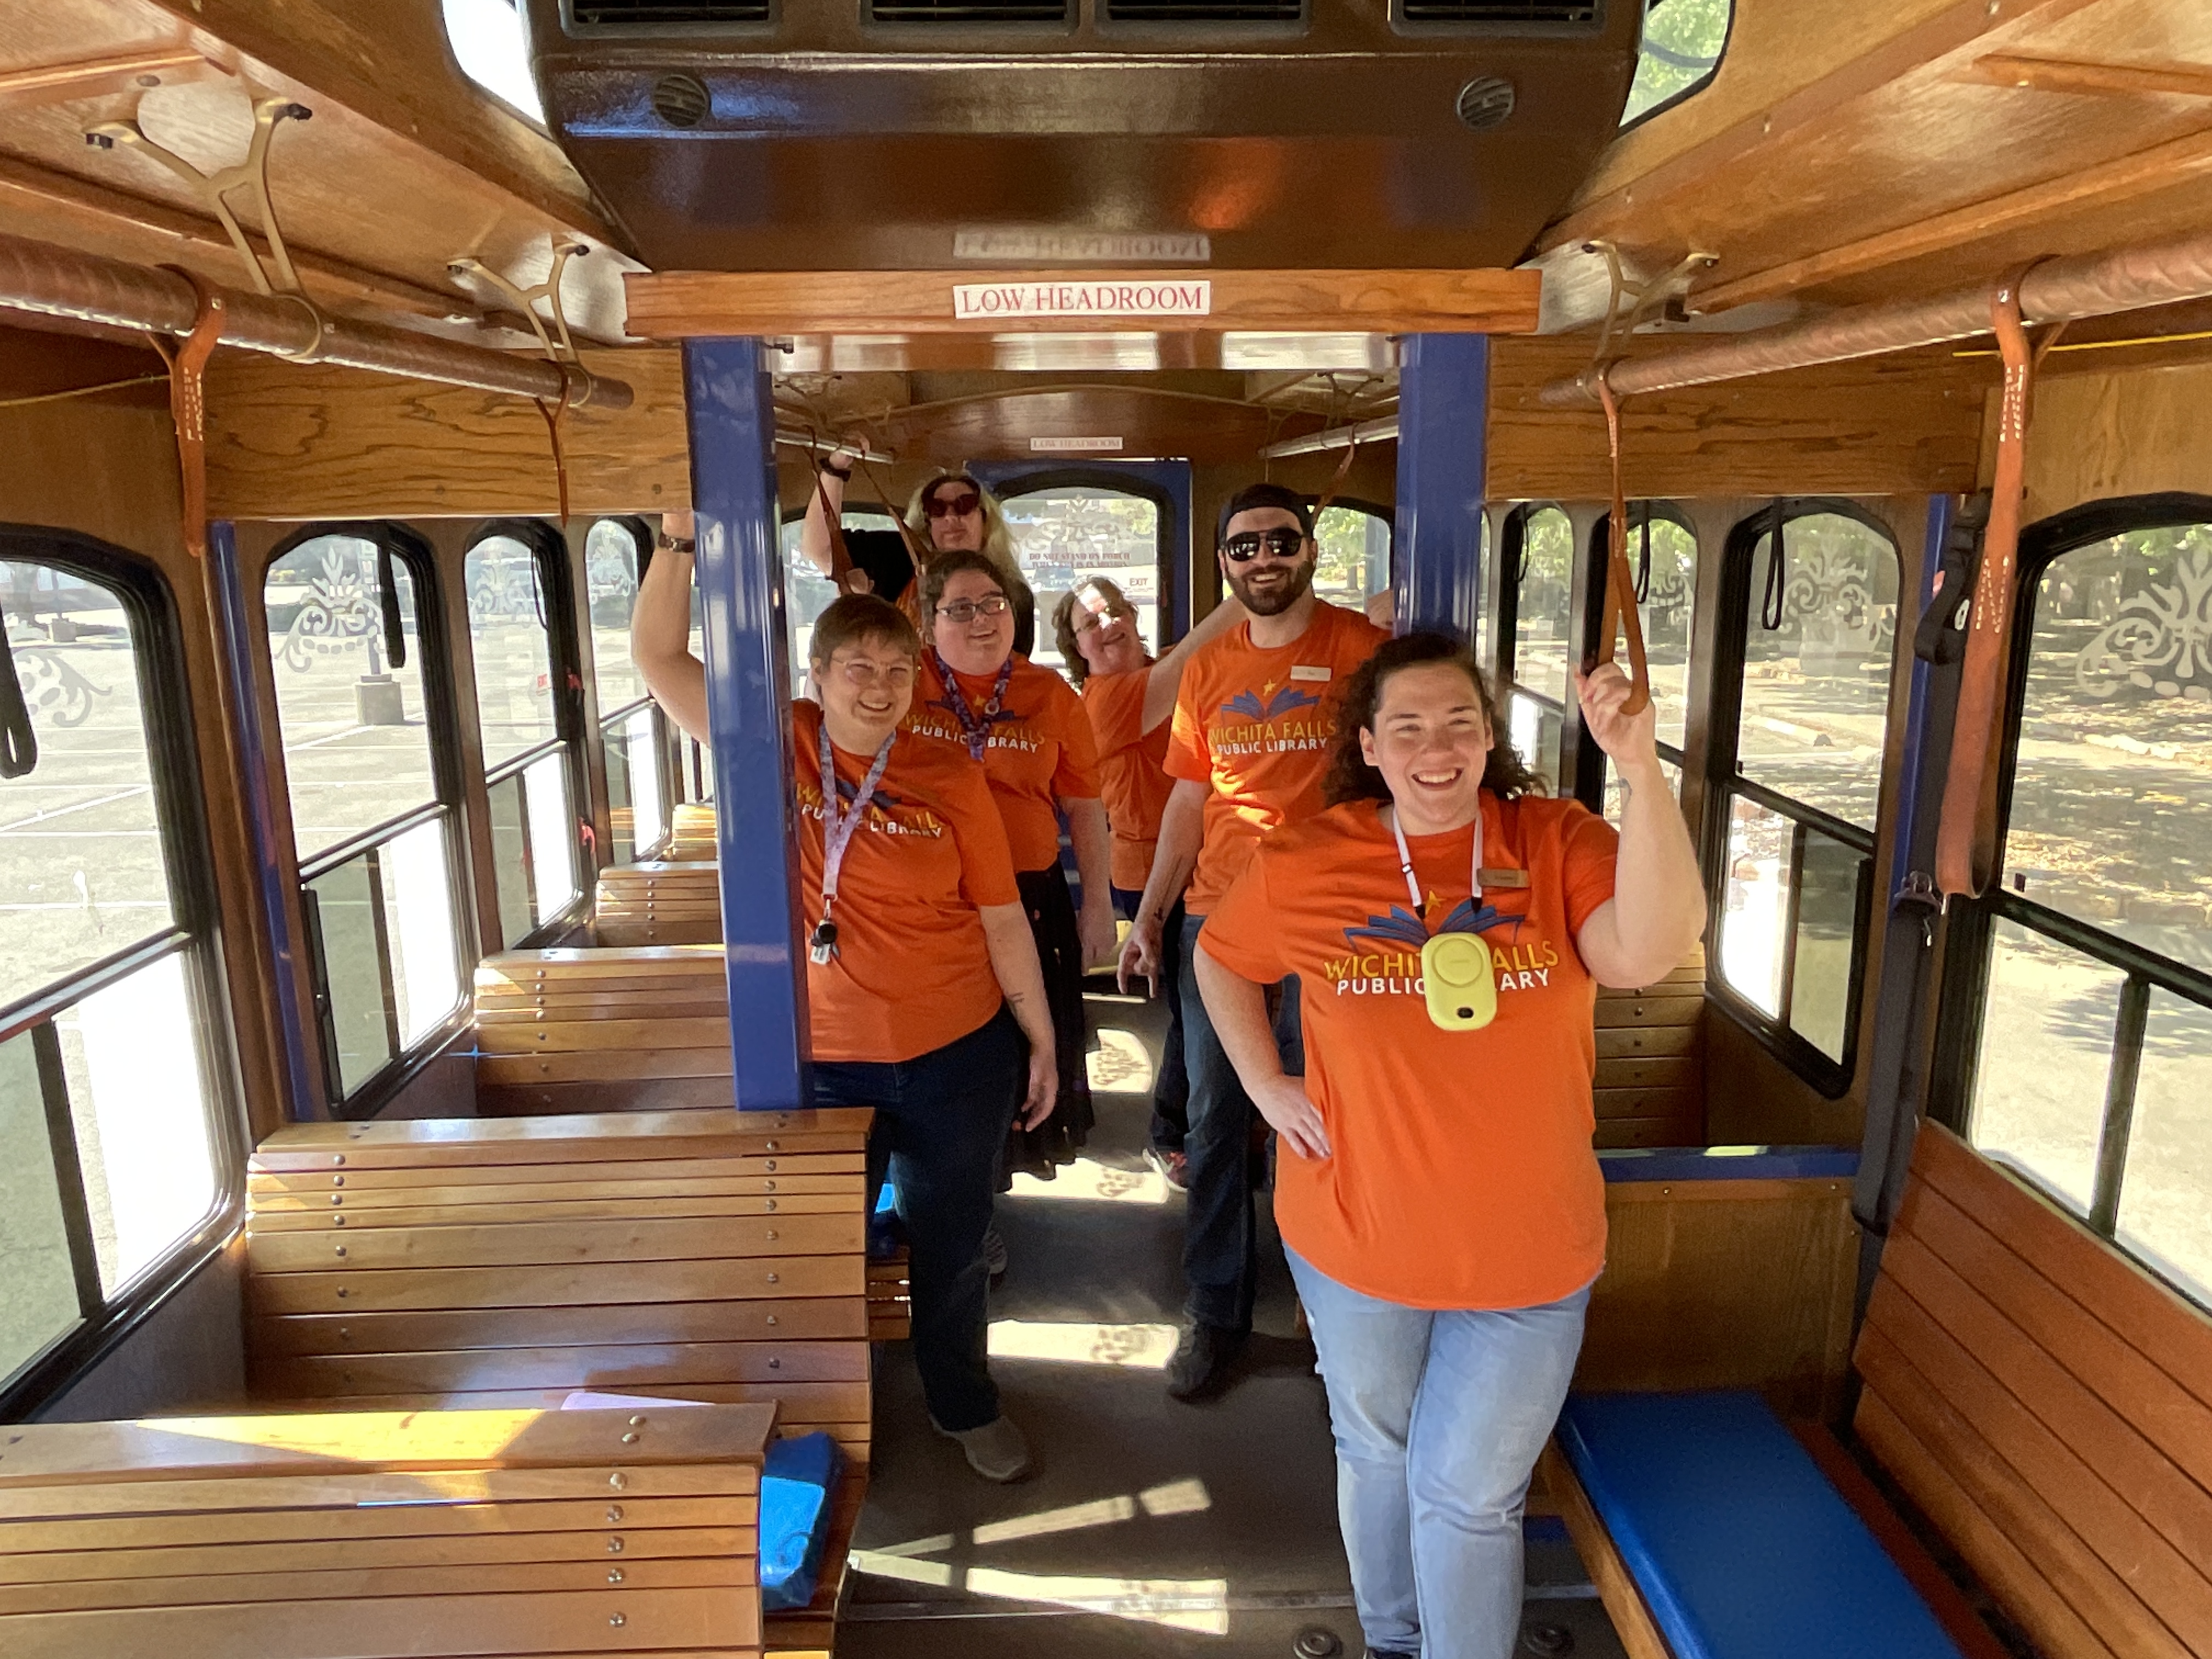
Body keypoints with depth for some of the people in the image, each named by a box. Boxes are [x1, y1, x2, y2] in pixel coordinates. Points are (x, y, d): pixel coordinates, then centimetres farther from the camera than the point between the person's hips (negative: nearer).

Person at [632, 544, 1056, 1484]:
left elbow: (1001, 920, -1)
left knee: (950, 1245, 18)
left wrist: (1043, 1042, 2)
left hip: (960, 1055, 0)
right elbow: (658, 656, -11)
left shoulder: (949, 779, -6)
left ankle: (964, 1406, 43)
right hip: (823, 1062, 0)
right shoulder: (777, 747, -5)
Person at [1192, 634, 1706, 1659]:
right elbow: (1220, 959, 8)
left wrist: (1640, 769, -40)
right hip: (1354, 1238, 2)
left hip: (1526, 1254, -1)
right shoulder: (1304, 866, -10)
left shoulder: (1559, 842, -12)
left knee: (1469, 1493, 11)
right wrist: (1264, 1084, -2)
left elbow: (1651, 952, -31)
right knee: (1375, 1455, 24)